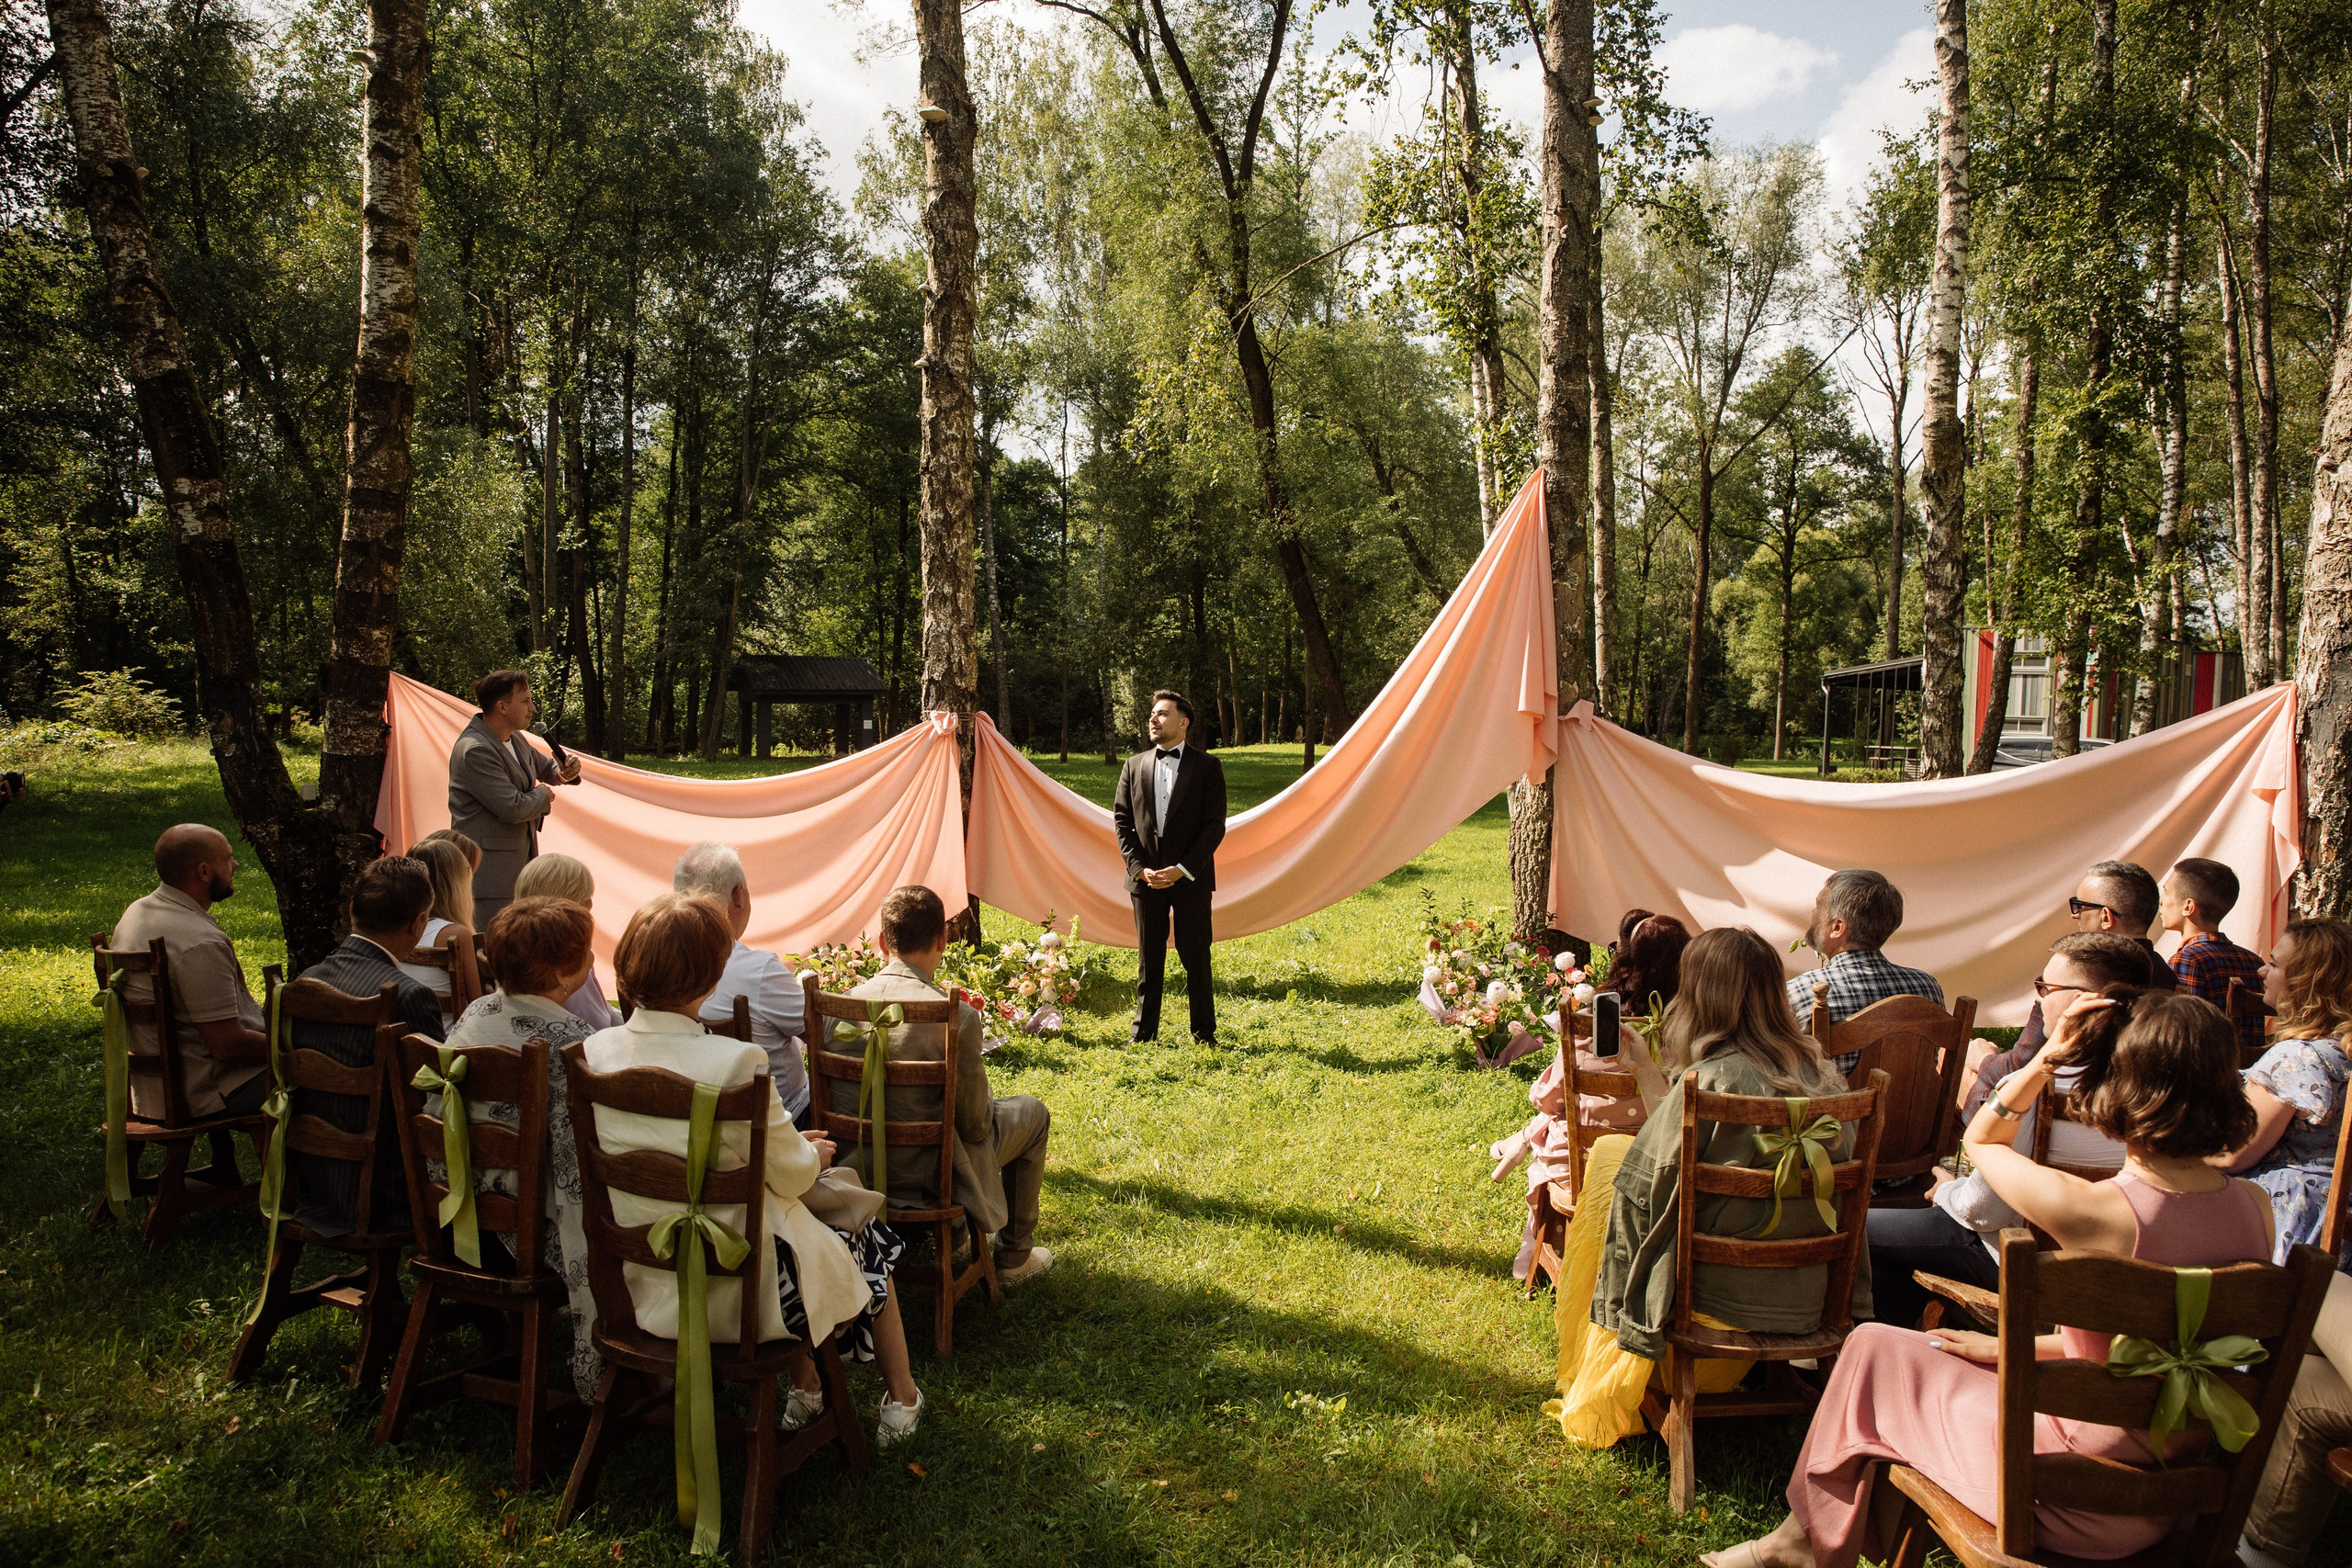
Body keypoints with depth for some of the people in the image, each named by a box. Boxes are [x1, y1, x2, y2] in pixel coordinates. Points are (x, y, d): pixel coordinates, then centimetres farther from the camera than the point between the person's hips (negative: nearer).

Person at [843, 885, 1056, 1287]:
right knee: (1032, 1111, 20)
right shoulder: (956, 1017, -24)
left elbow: (832, 1098, 4)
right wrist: (982, 1100, 8)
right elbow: (974, 1125, -16)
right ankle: (1013, 1257, 32)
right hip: (928, 1177, -5)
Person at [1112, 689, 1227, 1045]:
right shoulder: (1134, 766, 9)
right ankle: (1144, 1031, 17)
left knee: (1196, 958, 4)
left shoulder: (1206, 766, -1)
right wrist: (1139, 867, -6)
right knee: (1148, 959, 9)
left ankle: (1203, 1033, 15)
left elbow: (1215, 825, -5)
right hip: (1146, 878, 3)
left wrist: (1183, 869, -14)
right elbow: (1121, 820, 7)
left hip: (1191, 879, -2)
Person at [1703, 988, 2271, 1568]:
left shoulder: (2090, 1211, -27)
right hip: (2178, 1496, 7)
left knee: (1873, 1348, 14)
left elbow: (1979, 1140, -4)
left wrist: (2047, 1056, -11)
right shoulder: (2256, 1208, -7)